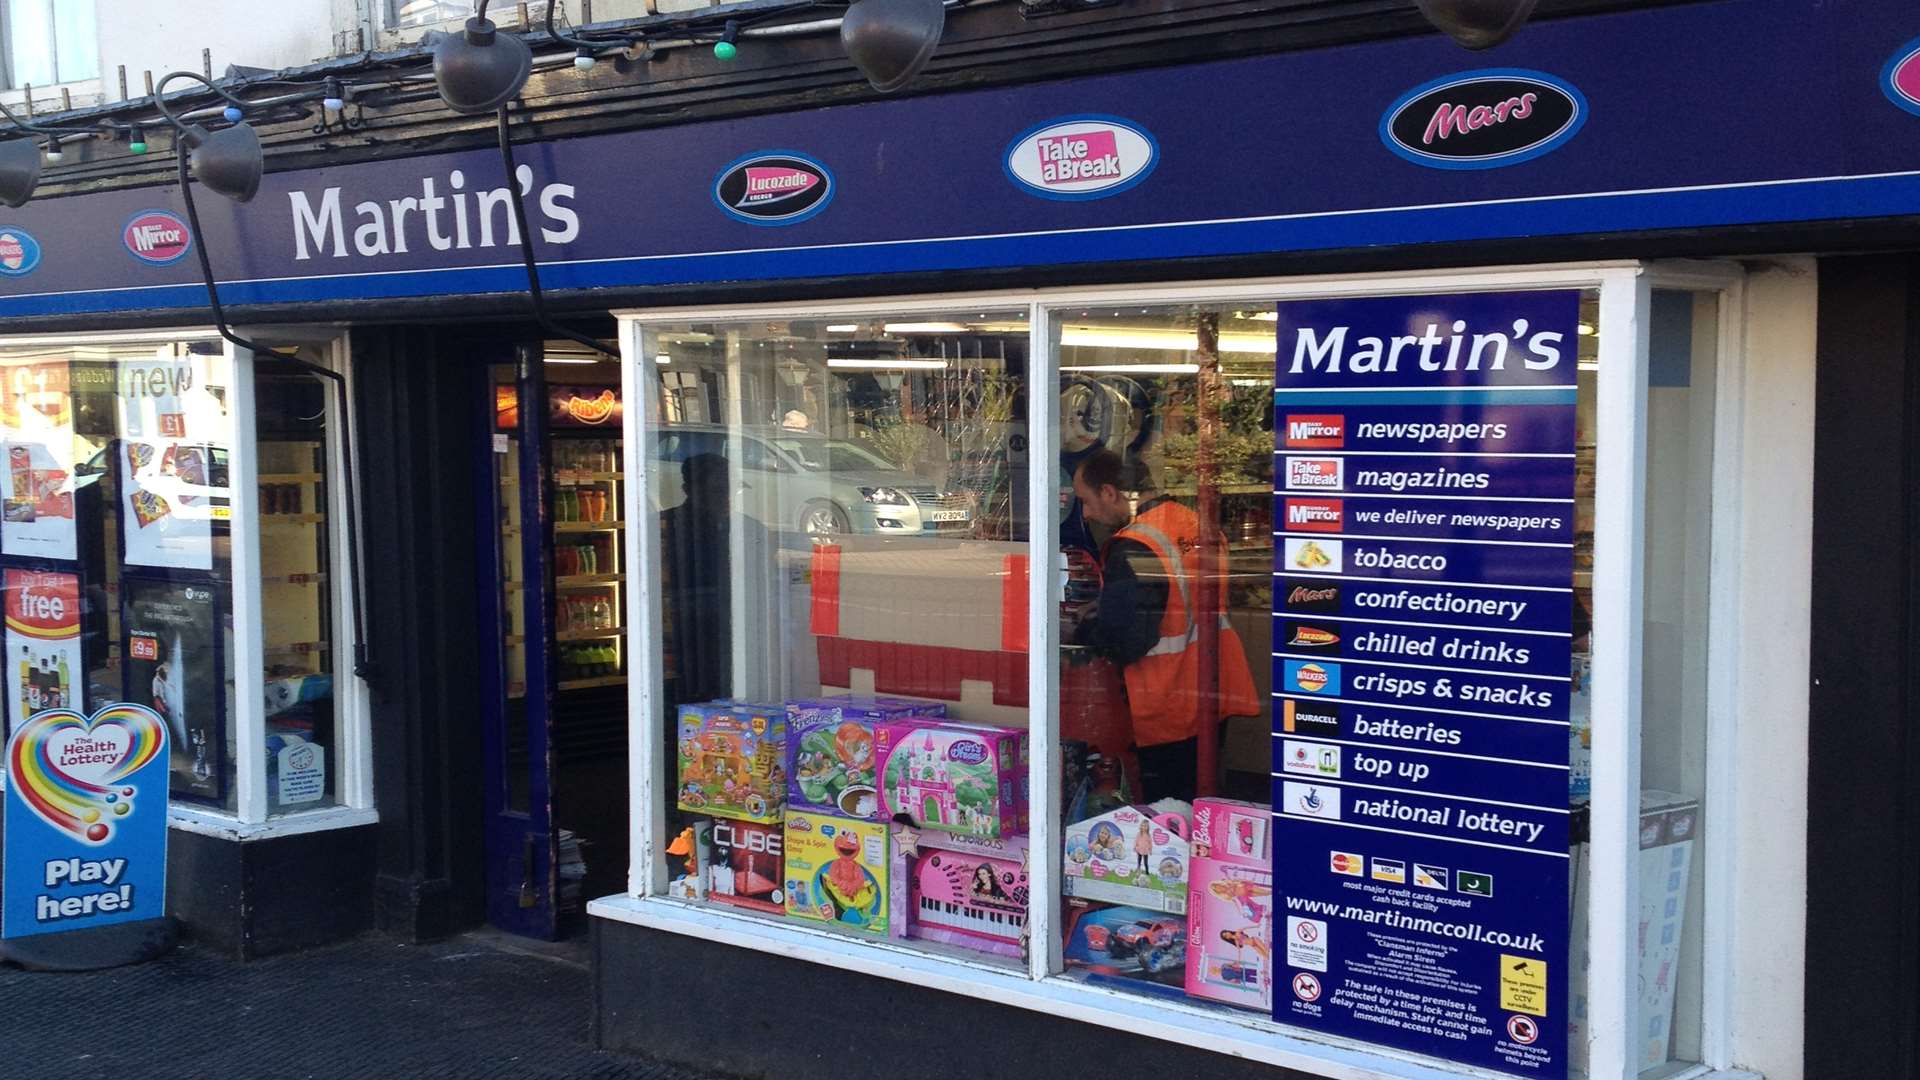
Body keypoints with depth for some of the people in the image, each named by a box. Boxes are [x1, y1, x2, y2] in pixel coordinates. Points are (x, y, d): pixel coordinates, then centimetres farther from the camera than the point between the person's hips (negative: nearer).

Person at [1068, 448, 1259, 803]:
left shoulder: (1132, 550, -21)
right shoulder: (1194, 523, 5)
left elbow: (1123, 642, -22)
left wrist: (1080, 630, -3)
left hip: (1168, 708, -8)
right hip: (1213, 695, 9)